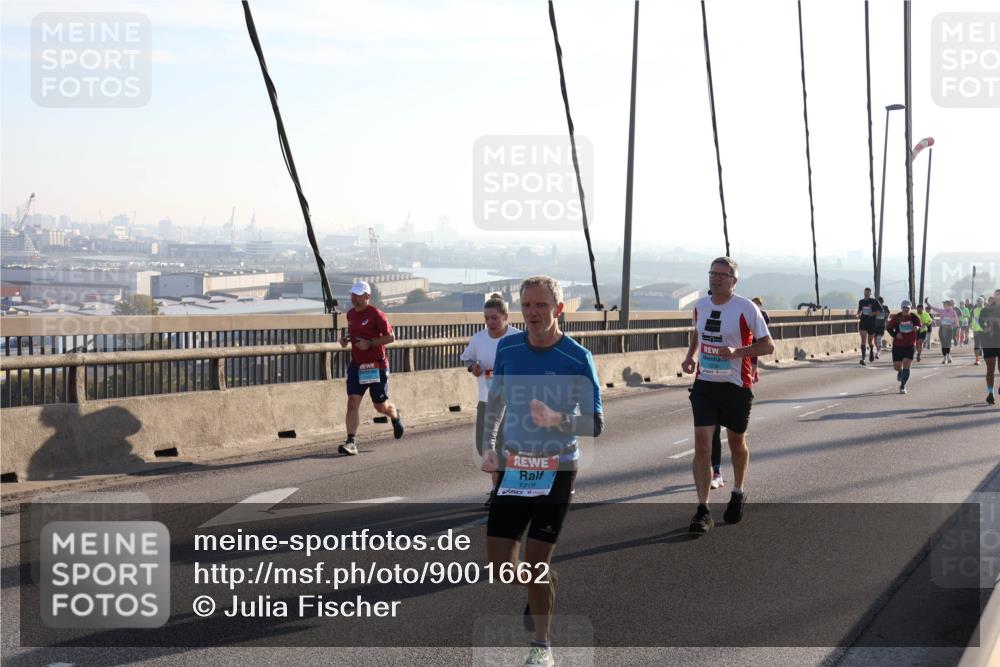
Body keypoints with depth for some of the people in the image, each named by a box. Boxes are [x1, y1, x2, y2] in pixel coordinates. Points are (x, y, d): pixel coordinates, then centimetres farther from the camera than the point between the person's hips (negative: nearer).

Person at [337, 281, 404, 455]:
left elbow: (390, 337, -12)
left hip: (376, 366, -5)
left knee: (381, 406, 7)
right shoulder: (350, 314, 8)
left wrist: (369, 343, -21)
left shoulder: (376, 314, -12)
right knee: (352, 402, -9)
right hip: (356, 365, 5)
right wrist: (346, 339, 5)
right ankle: (351, 442, -12)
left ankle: (395, 416, 42)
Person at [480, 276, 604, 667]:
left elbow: (596, 424, -10)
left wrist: (557, 420, -28)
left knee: (536, 562, -4)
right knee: (501, 564, 0)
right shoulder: (507, 347, 0)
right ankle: (542, 591, 34)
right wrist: (489, 448, 7)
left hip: (557, 469, -4)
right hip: (513, 466, 4)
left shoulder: (577, 358, -12)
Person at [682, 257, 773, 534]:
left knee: (737, 443, 15)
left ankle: (738, 493, 40)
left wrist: (736, 352, -23)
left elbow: (767, 346, -9)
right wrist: (690, 356, 6)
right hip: (704, 384, 3)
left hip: (736, 386, -3)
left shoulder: (747, 308, -11)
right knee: (702, 446, -9)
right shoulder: (700, 305, 4)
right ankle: (703, 510, -8)